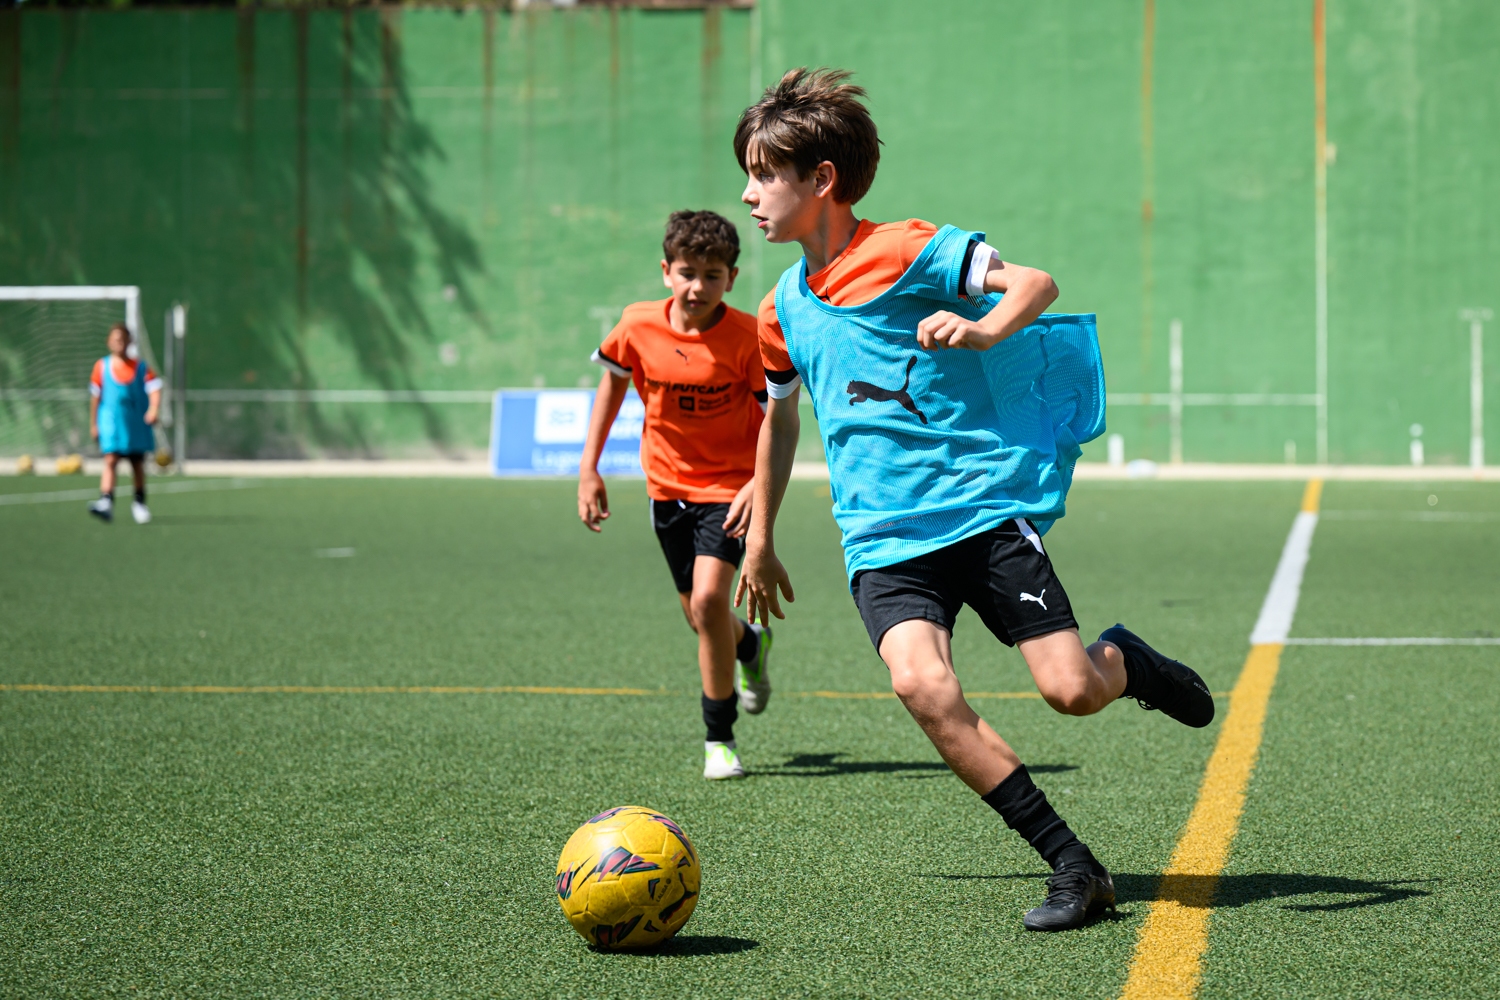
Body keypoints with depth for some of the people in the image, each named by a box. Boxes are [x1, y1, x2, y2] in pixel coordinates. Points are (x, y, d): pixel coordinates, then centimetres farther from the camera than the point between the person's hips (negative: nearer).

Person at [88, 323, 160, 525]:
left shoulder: (140, 366, 3)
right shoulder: (102, 366, 3)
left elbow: (154, 388, -3)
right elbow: (95, 396, 8)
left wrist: (154, 408, -22)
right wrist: (93, 424, 9)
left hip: (137, 423, 2)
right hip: (111, 422, -2)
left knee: (138, 463, 11)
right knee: (111, 460, -16)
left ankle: (139, 503, 27)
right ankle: (106, 503, -27)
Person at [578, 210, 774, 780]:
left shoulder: (749, 337, -19)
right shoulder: (639, 327, -11)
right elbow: (613, 381, 7)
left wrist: (760, 483, -27)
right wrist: (589, 467, 4)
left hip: (730, 485, -4)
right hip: (668, 485, 4)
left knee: (708, 598, -22)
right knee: (700, 614, 13)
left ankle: (719, 738, -6)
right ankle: (751, 646, 51)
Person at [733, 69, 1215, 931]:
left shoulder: (906, 251, -5)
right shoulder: (783, 311, 13)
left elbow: (1037, 283, -13)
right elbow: (779, 418, 29)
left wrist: (984, 329, -34)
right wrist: (760, 541, 35)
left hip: (984, 505, -4)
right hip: (882, 542, 4)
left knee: (1072, 690, -13)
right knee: (921, 683, -24)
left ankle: (1126, 659, 27)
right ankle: (1074, 866, -16)